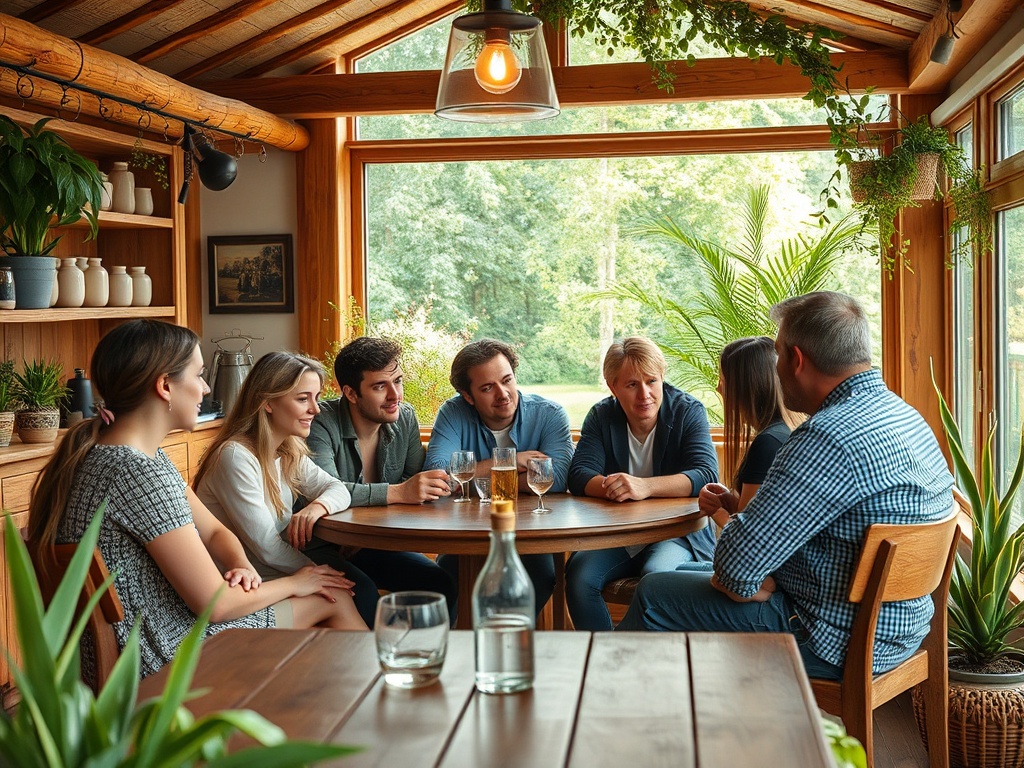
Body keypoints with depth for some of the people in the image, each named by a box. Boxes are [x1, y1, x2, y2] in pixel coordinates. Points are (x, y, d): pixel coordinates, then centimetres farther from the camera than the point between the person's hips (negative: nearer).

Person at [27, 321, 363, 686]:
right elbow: (215, 603, -22)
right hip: (160, 659, -9)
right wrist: (293, 583, -6)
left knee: (332, 592, 12)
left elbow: (213, 531, 13)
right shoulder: (138, 472, -26)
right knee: (332, 598, 3)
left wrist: (244, 568, -9)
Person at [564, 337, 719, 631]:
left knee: (656, 575, -33)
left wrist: (645, 486, -37)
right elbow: (579, 474, -9)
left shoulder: (688, 411, -6)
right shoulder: (601, 417, 3)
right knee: (580, 574, -24)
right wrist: (609, 486, -33)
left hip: (679, 532, -3)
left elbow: (707, 475, -20)